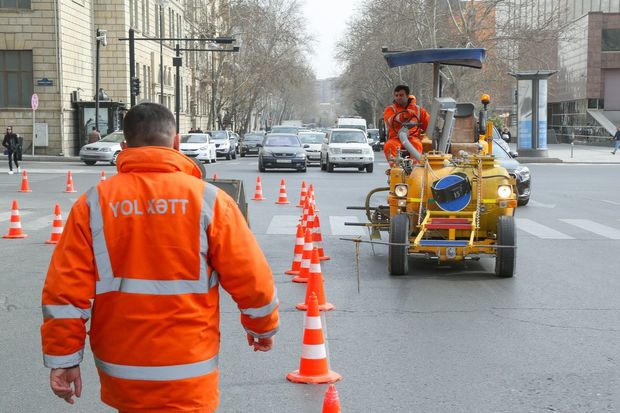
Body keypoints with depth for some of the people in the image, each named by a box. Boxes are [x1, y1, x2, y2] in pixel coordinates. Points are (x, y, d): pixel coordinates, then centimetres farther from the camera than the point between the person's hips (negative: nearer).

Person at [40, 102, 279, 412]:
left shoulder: (93, 204, -4)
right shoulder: (208, 199, -8)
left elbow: (64, 290, -6)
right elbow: (251, 279, -5)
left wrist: (63, 358, 2)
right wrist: (263, 327, 13)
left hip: (119, 372, 3)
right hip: (186, 377, -2)